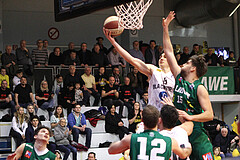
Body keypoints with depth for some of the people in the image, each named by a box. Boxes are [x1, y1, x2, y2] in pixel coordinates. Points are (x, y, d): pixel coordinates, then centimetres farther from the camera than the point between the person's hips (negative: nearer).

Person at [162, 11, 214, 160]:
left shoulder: (200, 88, -8)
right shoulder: (179, 78, 9)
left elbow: (209, 115, -14)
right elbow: (169, 51, 14)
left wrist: (190, 117, -27)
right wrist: (165, 28, 15)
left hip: (196, 136, -6)